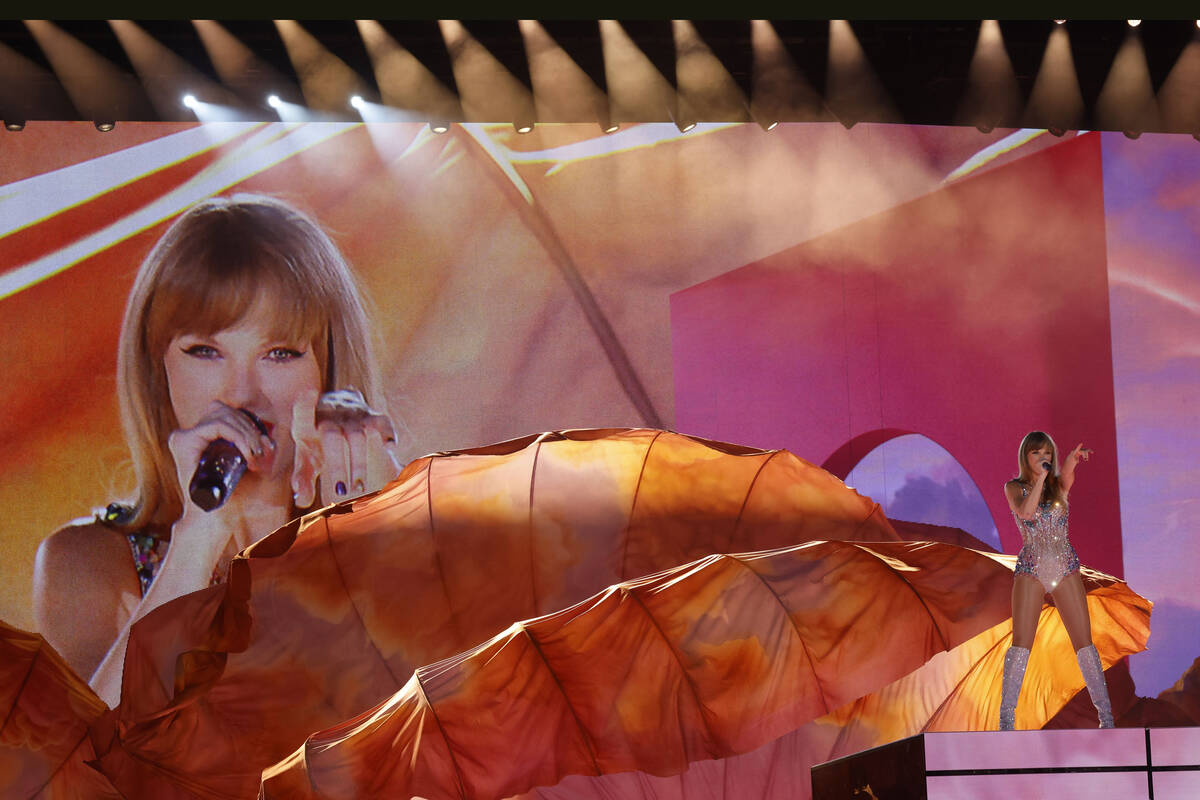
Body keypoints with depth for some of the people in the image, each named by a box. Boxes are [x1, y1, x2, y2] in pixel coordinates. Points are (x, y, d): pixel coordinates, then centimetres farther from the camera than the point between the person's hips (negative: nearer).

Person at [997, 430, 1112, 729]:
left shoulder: (1058, 484, 7)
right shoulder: (1014, 487, 3)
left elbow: (1067, 476, -18)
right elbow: (1025, 512, -17)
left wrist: (1071, 463, -40)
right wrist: (1040, 478, -24)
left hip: (1066, 569, 2)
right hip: (1031, 569, -2)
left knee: (1084, 643, 0)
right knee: (1020, 645, -7)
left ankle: (1106, 715, 7)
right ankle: (1006, 720, -2)